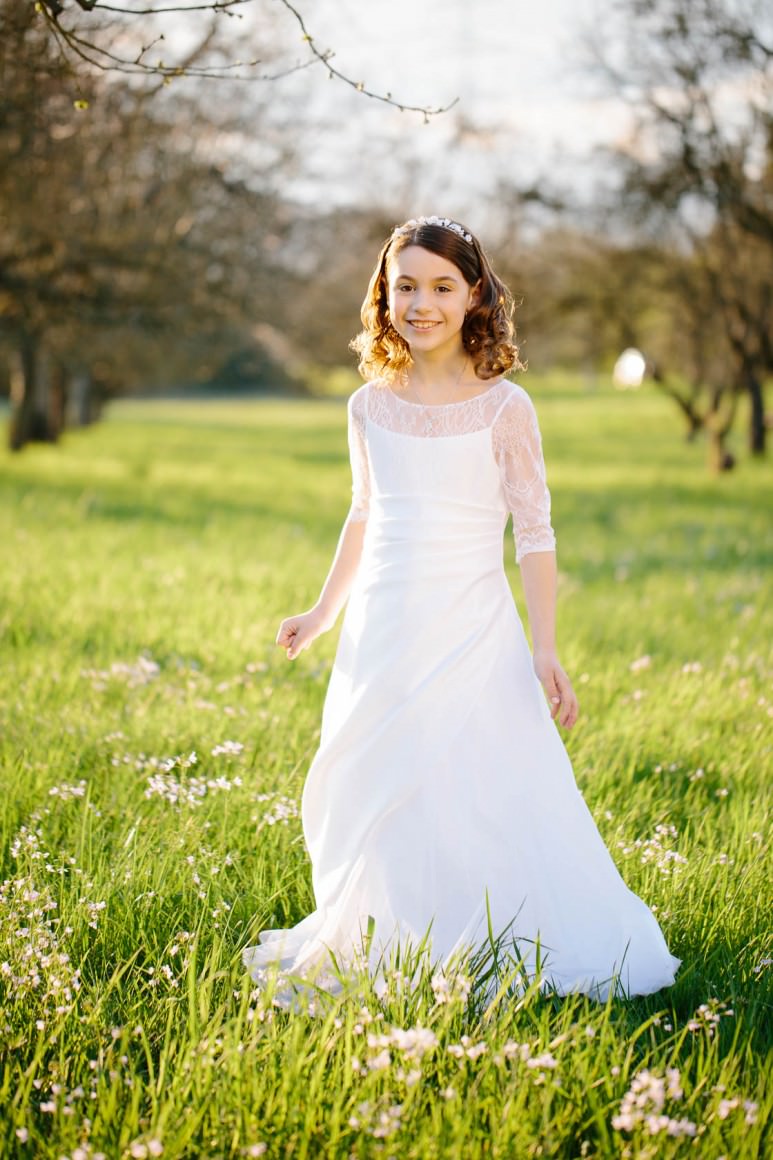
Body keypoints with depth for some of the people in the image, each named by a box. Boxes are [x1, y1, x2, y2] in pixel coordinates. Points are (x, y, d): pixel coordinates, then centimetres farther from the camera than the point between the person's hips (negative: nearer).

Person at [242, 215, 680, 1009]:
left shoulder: (503, 408, -6)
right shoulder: (370, 407, 4)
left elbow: (534, 531, -4)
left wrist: (545, 649, -9)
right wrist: (324, 610, 22)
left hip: (472, 636, -3)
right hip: (383, 636, 4)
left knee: (480, 801, -6)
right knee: (375, 797, 6)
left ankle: (481, 956, 10)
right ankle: (378, 954, 21)